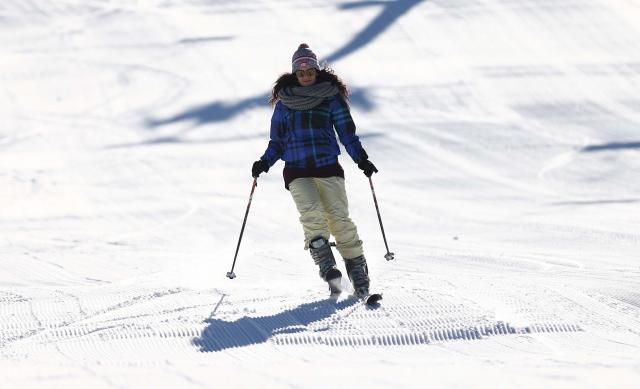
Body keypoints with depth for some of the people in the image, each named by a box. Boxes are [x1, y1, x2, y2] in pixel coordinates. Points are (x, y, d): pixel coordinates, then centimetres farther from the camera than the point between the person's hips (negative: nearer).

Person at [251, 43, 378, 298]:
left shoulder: (331, 97, 8)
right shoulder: (284, 102, 13)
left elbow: (347, 132, 8)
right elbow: (277, 141, 18)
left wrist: (361, 159, -5)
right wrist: (265, 162, 3)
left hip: (328, 167, -1)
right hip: (297, 172, 1)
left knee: (339, 219, -13)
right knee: (312, 214, -23)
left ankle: (357, 269, -5)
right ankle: (326, 266, -18)